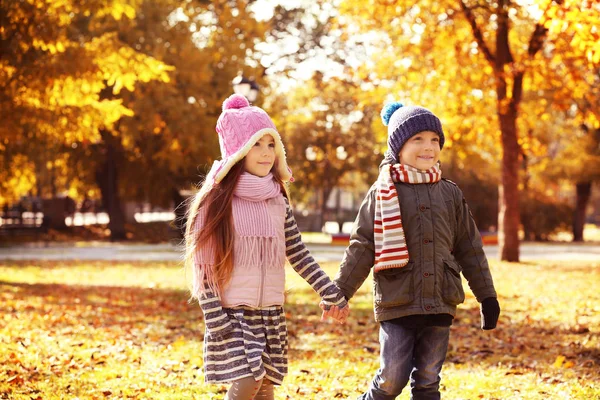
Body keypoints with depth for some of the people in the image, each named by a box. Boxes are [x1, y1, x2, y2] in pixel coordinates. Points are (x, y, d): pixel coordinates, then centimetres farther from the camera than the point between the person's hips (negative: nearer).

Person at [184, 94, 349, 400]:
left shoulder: (278, 201, 7)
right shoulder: (217, 200, -8)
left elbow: (298, 253, 12)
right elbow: (201, 263, -9)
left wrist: (329, 292, 7)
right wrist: (214, 317, -15)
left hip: (271, 312, 5)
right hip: (233, 311, -5)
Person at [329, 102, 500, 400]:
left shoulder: (450, 194, 9)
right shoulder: (382, 193, 0)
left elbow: (470, 248, 13)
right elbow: (361, 247, 1)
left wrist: (487, 296, 13)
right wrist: (340, 292, -4)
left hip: (440, 305, 3)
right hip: (397, 304, -3)